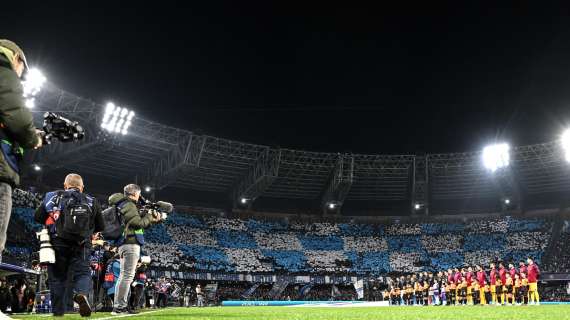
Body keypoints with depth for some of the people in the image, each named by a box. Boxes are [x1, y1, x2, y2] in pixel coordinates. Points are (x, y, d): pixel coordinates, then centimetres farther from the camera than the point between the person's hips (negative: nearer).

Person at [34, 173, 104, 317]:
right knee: (82, 272, 4)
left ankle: (58, 311, 13)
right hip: (81, 245, -1)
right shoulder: (91, 201, 6)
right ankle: (81, 293, -27)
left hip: (57, 244, 1)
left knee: (57, 277, 12)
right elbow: (100, 227, 11)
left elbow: (38, 217, 10)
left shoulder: (52, 197, 6)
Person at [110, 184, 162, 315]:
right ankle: (120, 307, -11)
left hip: (124, 244, 11)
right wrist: (150, 216, -1)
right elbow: (139, 223, -18)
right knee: (128, 276, -11)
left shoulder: (123, 205, 23)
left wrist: (153, 220, 12)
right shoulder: (129, 205, -10)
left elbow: (139, 221, 23)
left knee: (123, 275, 13)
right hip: (131, 244, -11)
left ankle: (117, 306, 16)